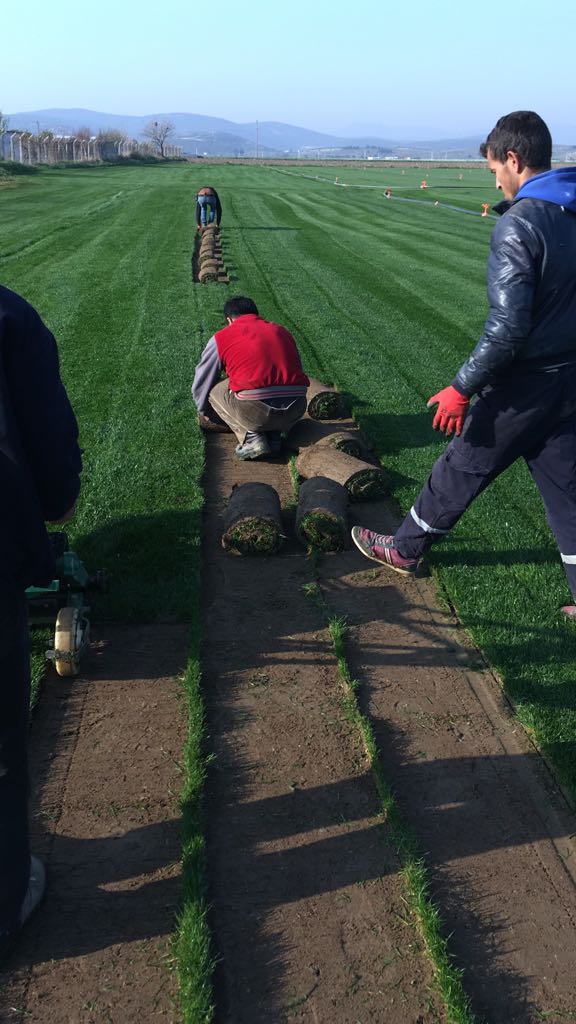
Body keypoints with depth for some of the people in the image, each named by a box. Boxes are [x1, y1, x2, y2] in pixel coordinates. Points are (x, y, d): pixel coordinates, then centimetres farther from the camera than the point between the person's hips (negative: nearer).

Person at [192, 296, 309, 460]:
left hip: (257, 411, -4)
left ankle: (253, 440, 4)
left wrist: (204, 412, 43)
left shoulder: (221, 337, 13)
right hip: (296, 411, 5)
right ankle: (274, 437, 15)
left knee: (215, 392, 23)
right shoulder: (281, 331, 25)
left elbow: (201, 384, 21)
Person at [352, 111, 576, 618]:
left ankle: (406, 548, 33)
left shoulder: (519, 225, -20)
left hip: (524, 387, -6)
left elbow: (507, 328, -25)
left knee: (461, 470, 12)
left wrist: (461, 388, -17)